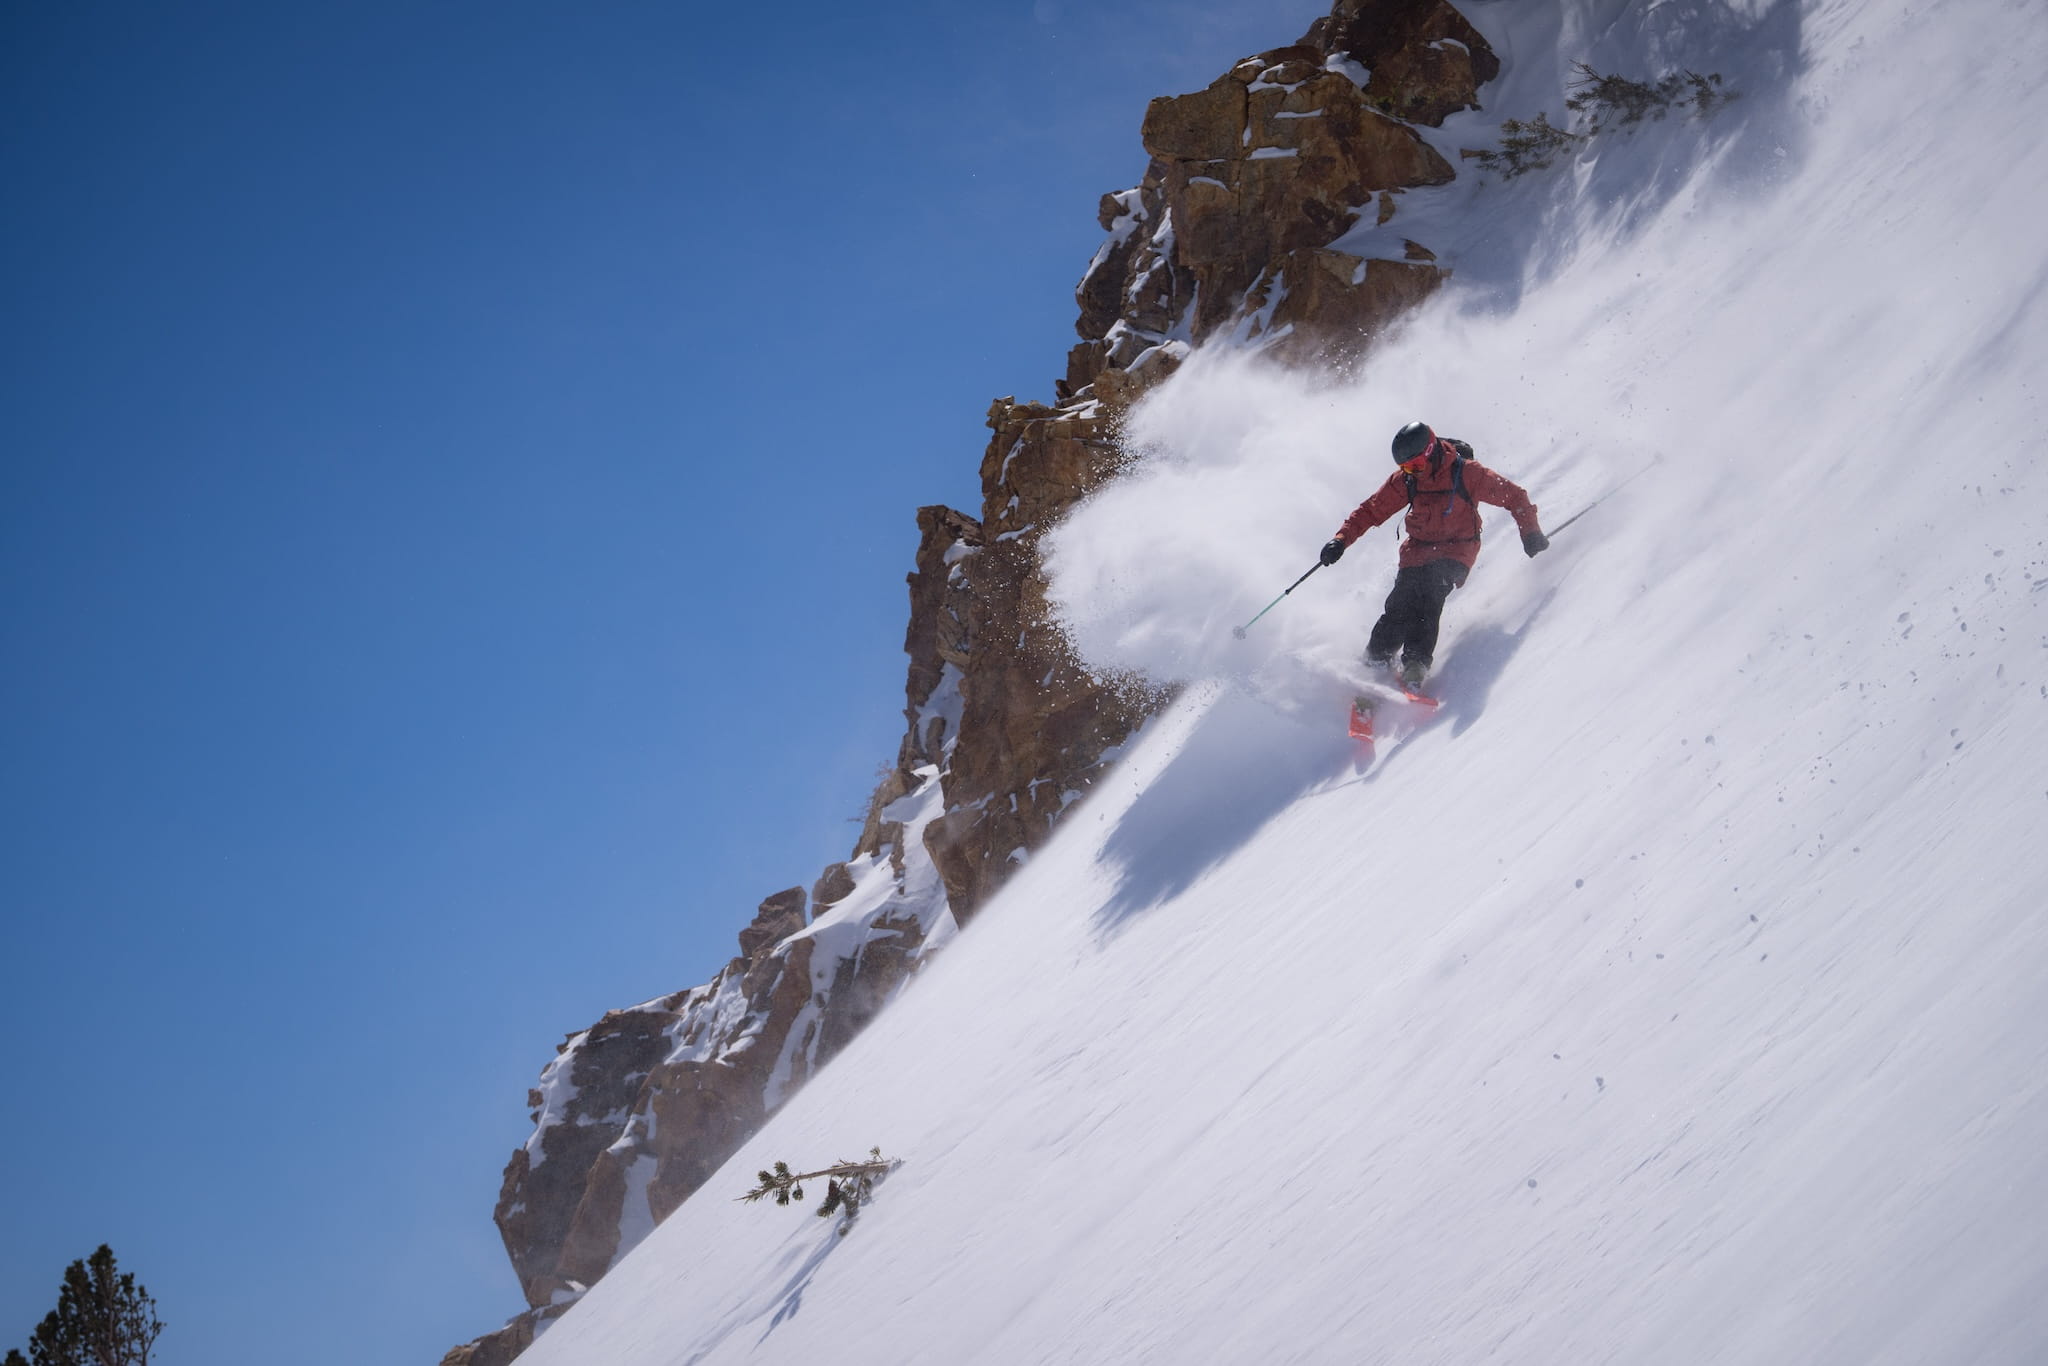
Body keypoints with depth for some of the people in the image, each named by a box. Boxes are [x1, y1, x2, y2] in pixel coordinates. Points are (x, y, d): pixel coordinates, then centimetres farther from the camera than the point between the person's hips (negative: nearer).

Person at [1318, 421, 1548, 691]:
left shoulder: (1467, 473, -15)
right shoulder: (1405, 481, -4)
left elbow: (1513, 496, -6)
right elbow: (1371, 510, 3)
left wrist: (1531, 532, -8)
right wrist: (1341, 539, -8)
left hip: (1456, 550, -4)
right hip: (1418, 549, 4)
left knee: (1429, 598, -28)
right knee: (1399, 606, -14)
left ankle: (1416, 665, -33)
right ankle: (1376, 660, -2)